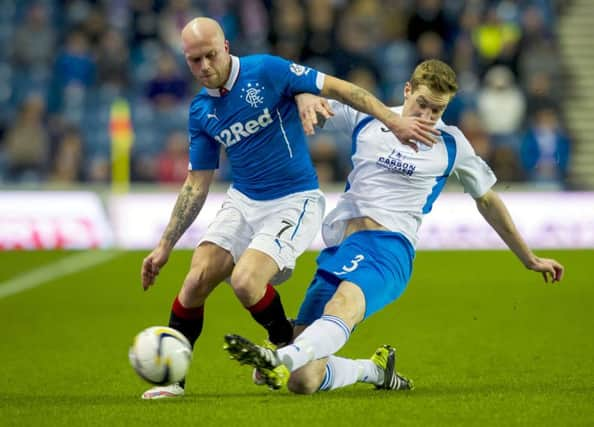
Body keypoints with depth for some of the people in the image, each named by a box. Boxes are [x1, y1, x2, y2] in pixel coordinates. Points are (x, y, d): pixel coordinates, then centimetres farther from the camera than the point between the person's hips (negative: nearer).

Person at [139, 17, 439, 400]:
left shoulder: (266, 71, -14)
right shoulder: (201, 111, 3)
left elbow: (339, 89, -10)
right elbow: (197, 183, 10)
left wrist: (394, 121, -18)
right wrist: (165, 246, 7)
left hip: (294, 202, -5)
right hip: (242, 201, 5)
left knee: (245, 281, -23)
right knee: (196, 282, -11)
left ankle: (288, 345, 6)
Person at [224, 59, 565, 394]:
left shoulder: (451, 144, 13)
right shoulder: (366, 117, 14)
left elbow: (487, 201, 27)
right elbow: (308, 97, 20)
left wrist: (530, 259, 33)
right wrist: (306, 99, -6)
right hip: (337, 248, 3)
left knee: (344, 302, -41)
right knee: (302, 380, -7)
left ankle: (282, 360, -70)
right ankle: (376, 369, 22)